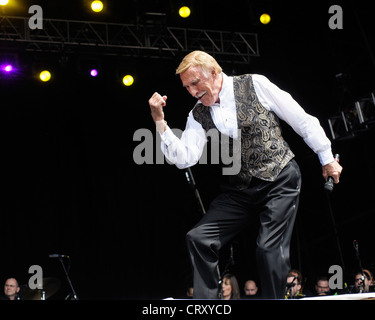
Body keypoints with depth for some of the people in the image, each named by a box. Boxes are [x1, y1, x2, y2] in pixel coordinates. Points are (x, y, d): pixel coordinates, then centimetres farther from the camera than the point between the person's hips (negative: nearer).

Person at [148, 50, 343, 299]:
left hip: (280, 180, -4)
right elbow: (185, 159, -9)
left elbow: (302, 120, -1)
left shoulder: (255, 85, -8)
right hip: (240, 190, 4)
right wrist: (160, 122, -18)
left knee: (270, 248, -14)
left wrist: (327, 157, 3)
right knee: (199, 238, -8)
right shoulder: (198, 115, 3)